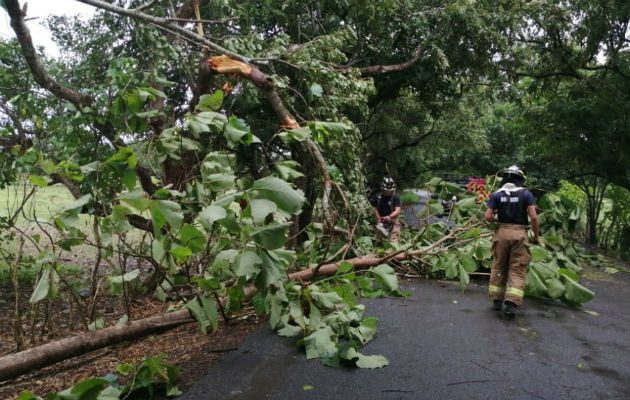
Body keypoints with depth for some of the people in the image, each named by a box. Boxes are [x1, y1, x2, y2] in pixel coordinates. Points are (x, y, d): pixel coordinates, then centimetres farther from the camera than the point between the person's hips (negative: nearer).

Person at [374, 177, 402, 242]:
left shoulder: (396, 197, -10)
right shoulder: (379, 198, 2)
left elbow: (398, 210, -17)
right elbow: (376, 209, 8)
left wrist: (389, 217, -32)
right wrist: (379, 219, -6)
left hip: (393, 222, -4)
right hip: (382, 222, 5)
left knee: (393, 241, -12)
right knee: (379, 241, 11)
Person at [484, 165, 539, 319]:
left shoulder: (497, 194, 4)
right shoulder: (526, 194, 0)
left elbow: (488, 217, -4)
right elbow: (533, 217, -7)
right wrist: (536, 236, 4)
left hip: (502, 232, 2)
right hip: (519, 233, -2)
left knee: (498, 267, 14)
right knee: (517, 270, 2)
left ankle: (496, 300, 21)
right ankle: (511, 304, -9)